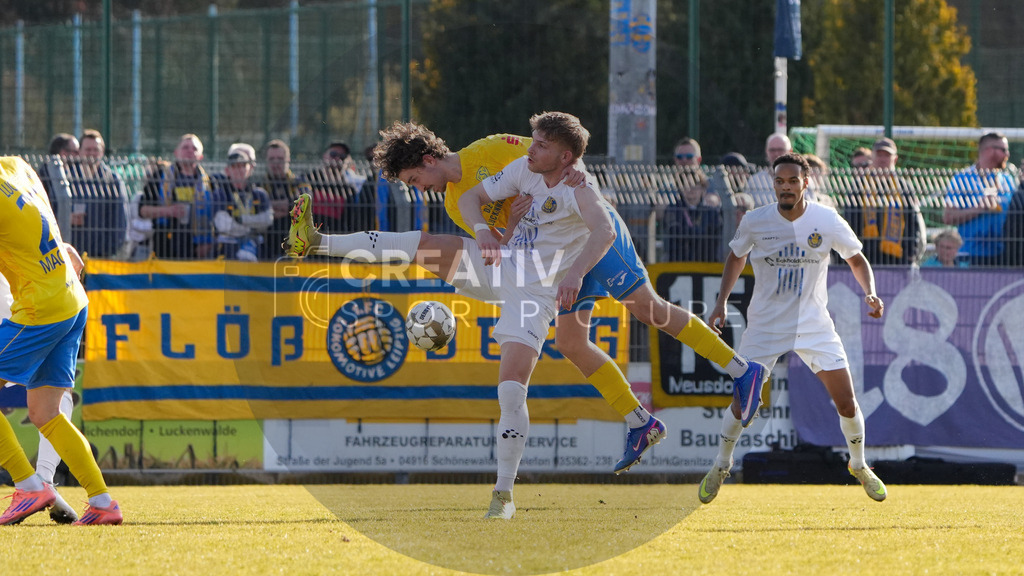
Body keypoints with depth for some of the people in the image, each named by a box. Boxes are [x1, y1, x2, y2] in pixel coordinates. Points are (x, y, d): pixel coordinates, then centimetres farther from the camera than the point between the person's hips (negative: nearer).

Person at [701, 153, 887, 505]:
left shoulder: (828, 221, -10)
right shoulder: (755, 222, -9)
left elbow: (857, 260, 5)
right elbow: (736, 258, 12)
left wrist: (870, 293, -12)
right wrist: (722, 302, 3)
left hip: (814, 325, 0)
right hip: (766, 324, 0)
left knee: (846, 401, -3)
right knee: (744, 400, -7)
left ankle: (859, 465, 22)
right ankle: (721, 466, 18)